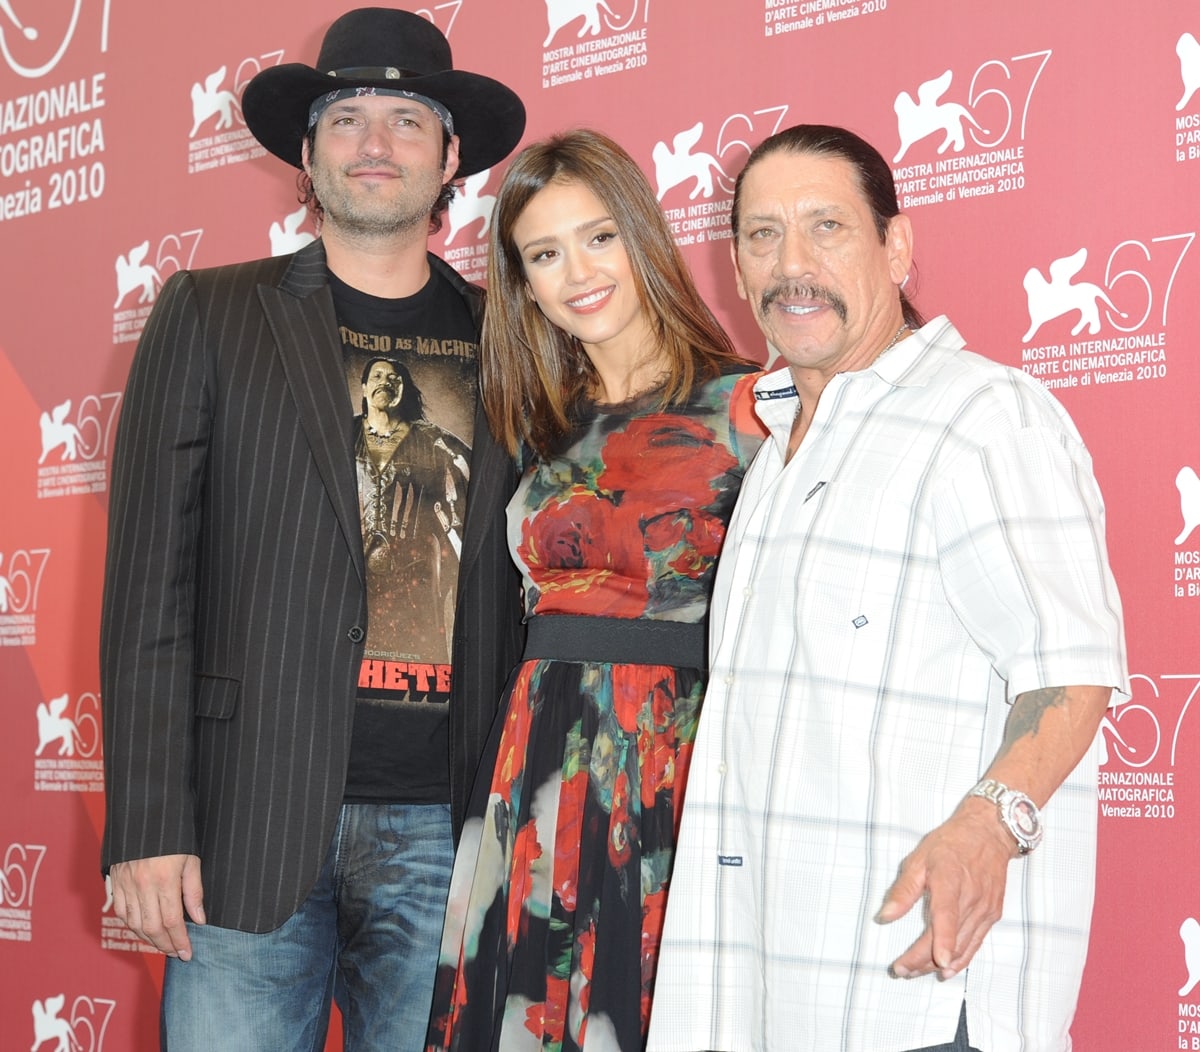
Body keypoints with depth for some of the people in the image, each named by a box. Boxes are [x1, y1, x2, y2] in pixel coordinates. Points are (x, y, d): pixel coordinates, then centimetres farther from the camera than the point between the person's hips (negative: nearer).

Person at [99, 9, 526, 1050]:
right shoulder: (210, 314, 6)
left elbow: (524, 595, 12)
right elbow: (150, 582, 1)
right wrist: (148, 827, -7)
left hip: (449, 826, 2)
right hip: (254, 821, -1)